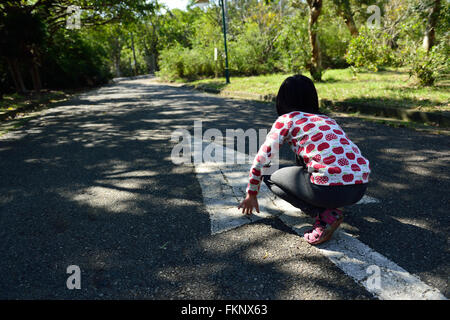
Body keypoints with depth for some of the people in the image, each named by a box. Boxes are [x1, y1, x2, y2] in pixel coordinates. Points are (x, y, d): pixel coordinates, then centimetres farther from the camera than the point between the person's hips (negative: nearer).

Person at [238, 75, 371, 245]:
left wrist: (251, 195, 25)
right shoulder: (327, 119, 25)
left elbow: (261, 161, 9)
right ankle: (328, 206, 20)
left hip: (331, 189, -7)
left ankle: (324, 215, 0)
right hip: (361, 187, 8)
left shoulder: (286, 120, 6)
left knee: (271, 178, 14)